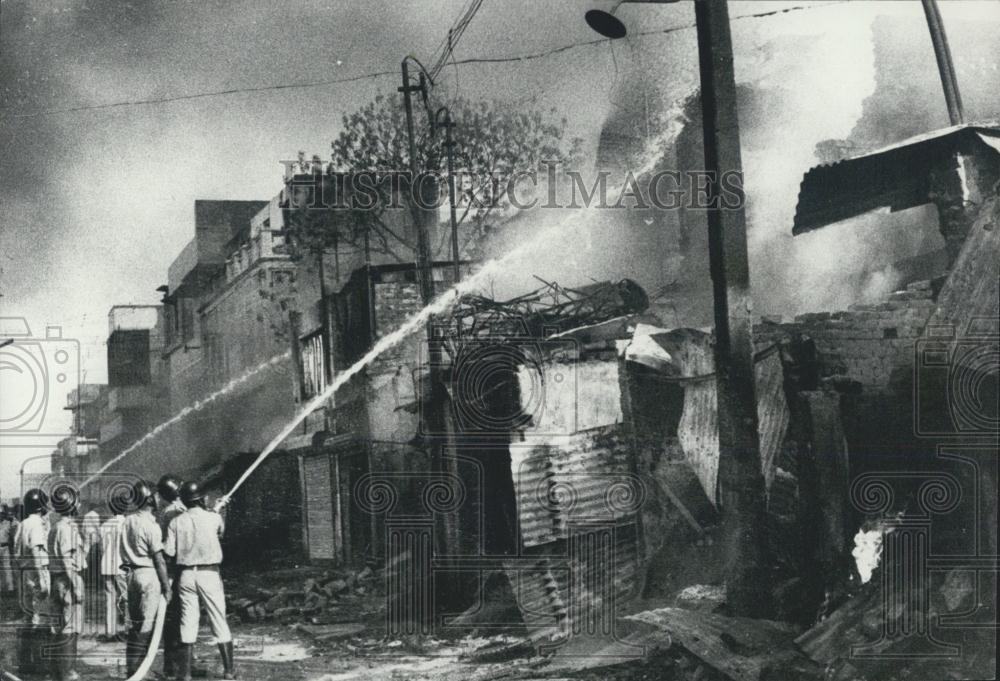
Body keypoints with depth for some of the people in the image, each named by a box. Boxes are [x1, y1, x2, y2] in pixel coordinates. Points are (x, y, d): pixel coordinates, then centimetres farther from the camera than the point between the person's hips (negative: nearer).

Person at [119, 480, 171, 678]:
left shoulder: (127, 522, 8)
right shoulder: (151, 525, -13)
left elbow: (123, 551, 12)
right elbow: (159, 559, -13)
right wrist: (166, 585, -9)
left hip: (132, 574, 8)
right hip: (149, 574, -8)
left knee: (134, 624, 12)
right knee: (147, 625, -4)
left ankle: (131, 669, 14)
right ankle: (137, 668, -6)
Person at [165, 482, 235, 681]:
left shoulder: (176, 522, 0)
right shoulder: (214, 518, -4)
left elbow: (169, 552, -4)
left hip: (186, 574, 2)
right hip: (209, 573, -2)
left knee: (188, 621, 5)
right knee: (219, 619, 4)